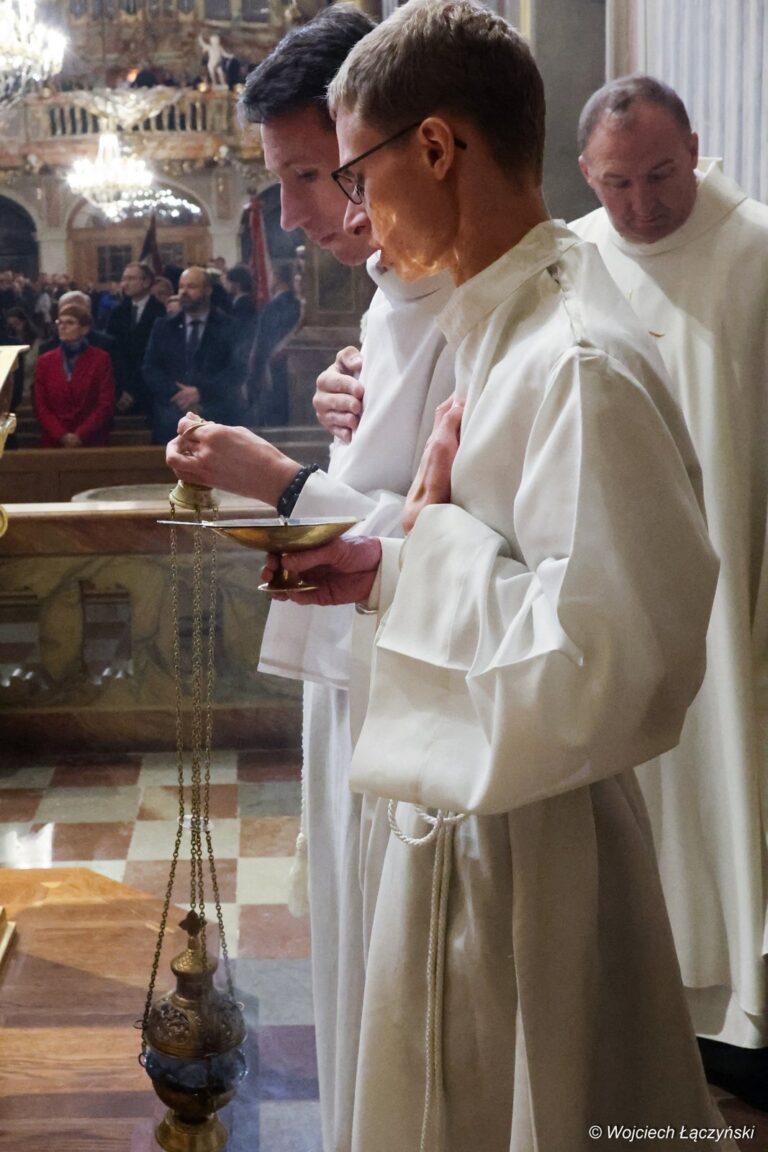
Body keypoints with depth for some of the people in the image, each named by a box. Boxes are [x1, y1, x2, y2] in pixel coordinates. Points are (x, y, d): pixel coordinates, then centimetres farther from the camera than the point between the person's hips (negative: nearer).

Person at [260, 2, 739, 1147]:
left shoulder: (582, 364, -25)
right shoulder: (498, 330, 5)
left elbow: (602, 659, -29)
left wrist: (435, 528, -19)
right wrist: (387, 570, 3)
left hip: (529, 848, -9)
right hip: (461, 809, 9)